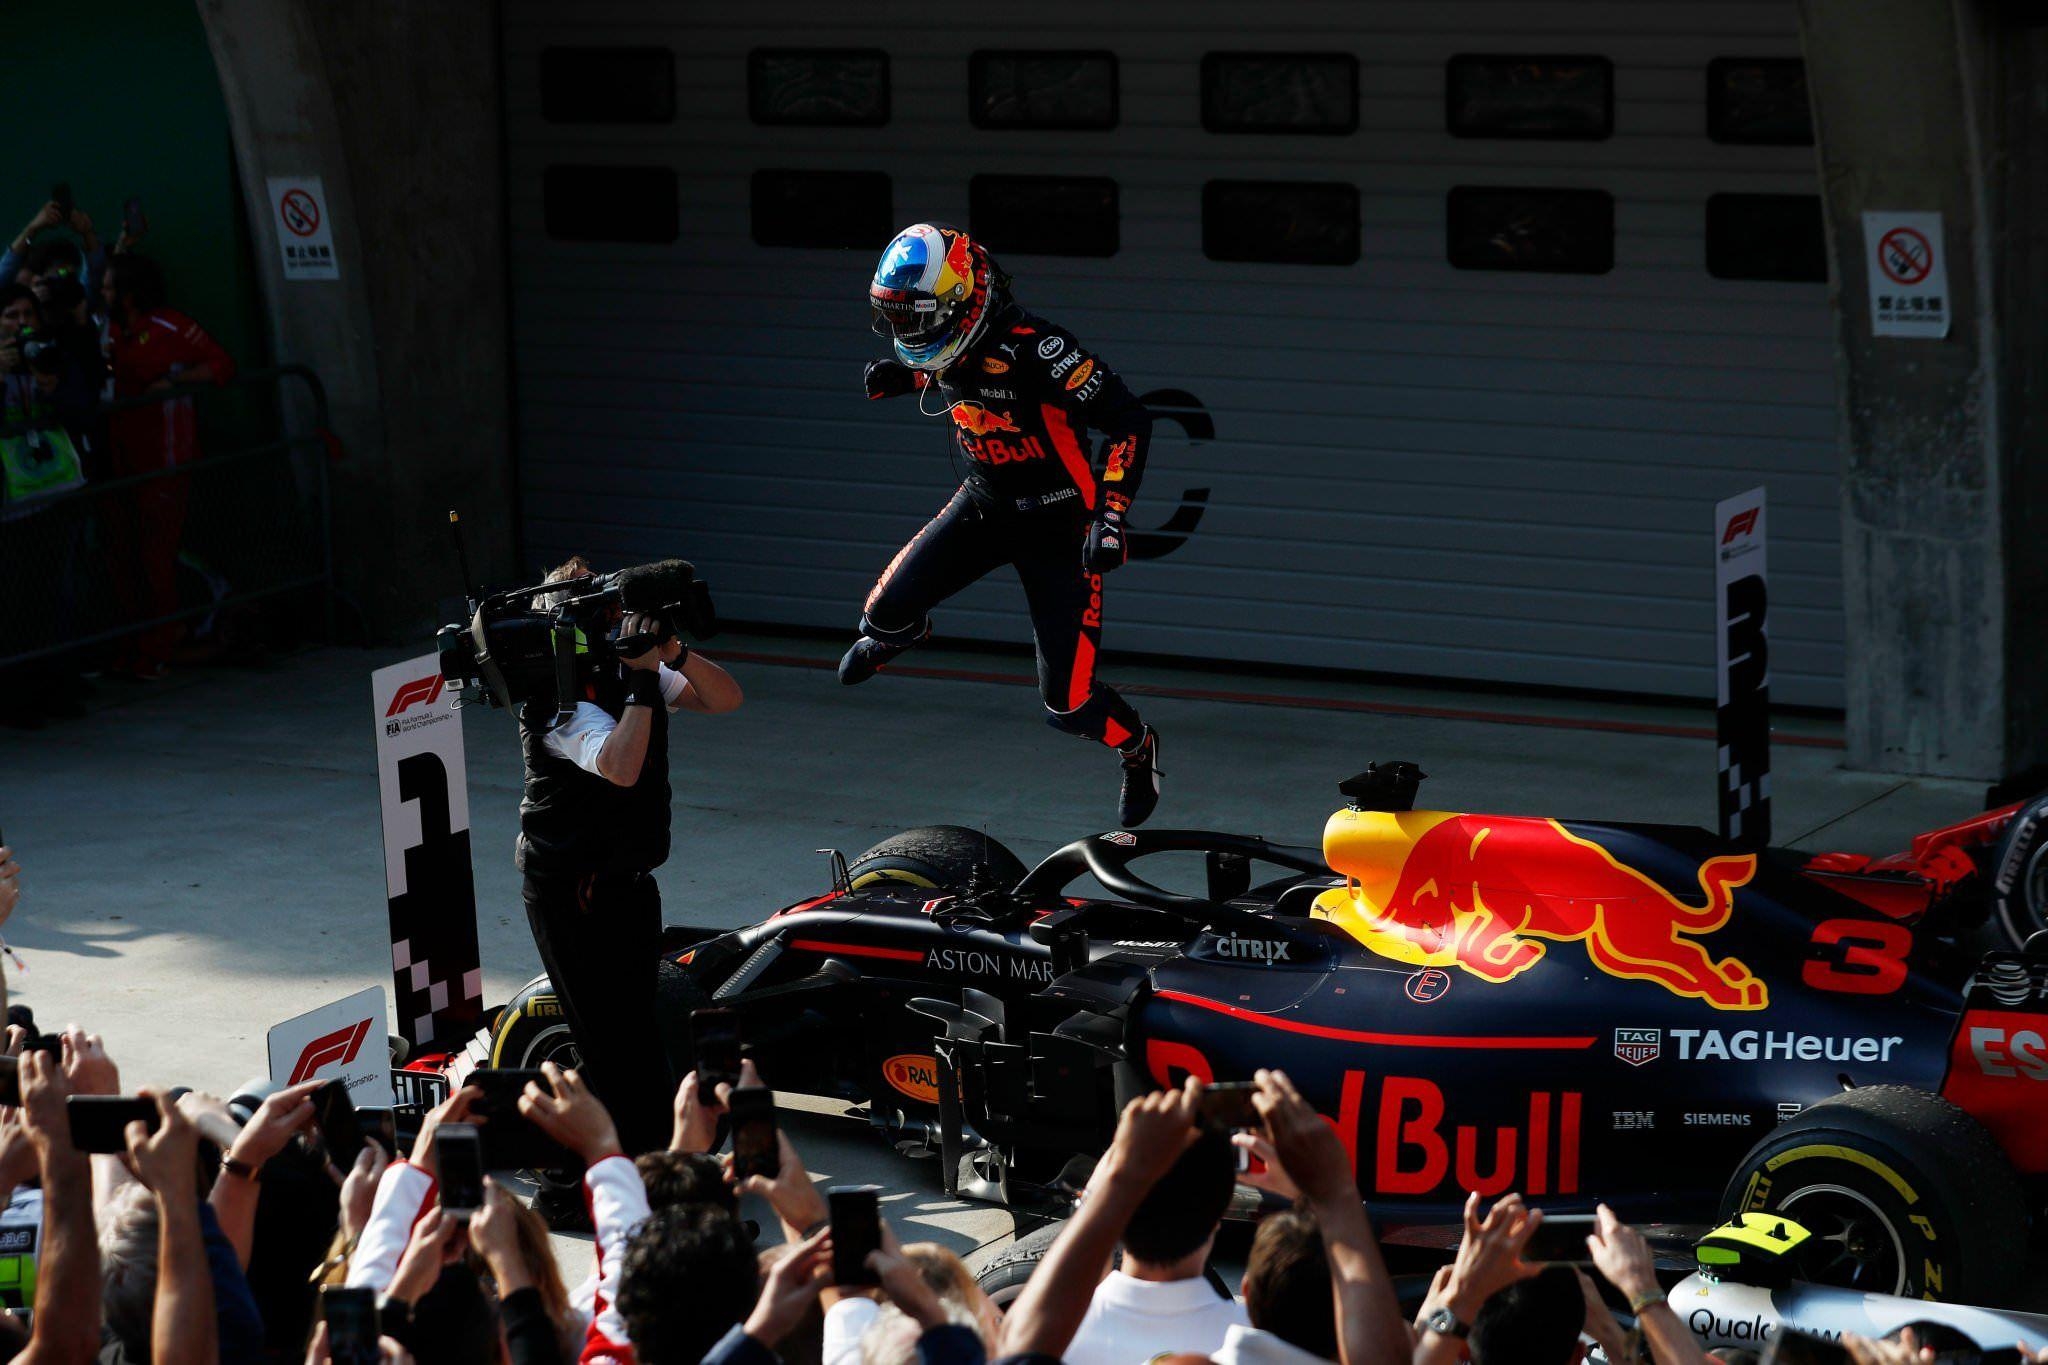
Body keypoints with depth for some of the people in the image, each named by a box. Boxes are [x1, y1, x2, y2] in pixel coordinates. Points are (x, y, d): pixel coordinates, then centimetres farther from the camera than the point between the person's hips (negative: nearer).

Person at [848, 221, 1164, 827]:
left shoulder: (1034, 347, -31)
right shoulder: (946, 346, -7)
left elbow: (1129, 420, -27)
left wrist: (1111, 517, -31)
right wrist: (902, 379, 0)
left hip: (1056, 521, -6)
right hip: (983, 502, 6)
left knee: (1068, 704, -7)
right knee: (884, 614, -9)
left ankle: (1138, 748, 27)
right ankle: (903, 631, 31)